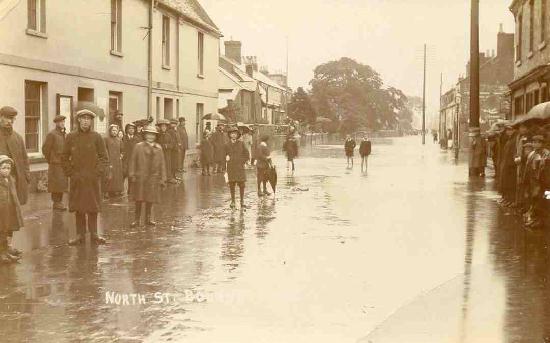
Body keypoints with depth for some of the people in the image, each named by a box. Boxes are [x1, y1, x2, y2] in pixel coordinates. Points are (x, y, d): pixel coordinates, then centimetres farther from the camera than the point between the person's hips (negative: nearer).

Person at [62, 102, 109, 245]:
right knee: (78, 208, 5)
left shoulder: (96, 137, -1)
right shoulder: (71, 137, 2)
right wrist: (70, 173, 0)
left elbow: (104, 158, 3)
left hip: (92, 179, -1)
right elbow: (65, 157, 9)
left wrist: (98, 173, -6)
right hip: (76, 180, 1)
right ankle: (80, 235, 13)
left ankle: (94, 234, 11)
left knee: (93, 208, 3)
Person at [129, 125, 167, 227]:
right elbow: (133, 161, 1)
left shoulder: (158, 148, 9)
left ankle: (148, 219, 20)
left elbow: (162, 164, 9)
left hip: (153, 178, 2)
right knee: (139, 199, 0)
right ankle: (137, 220, 8)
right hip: (140, 177, -2)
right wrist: (132, 174, -6)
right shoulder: (139, 146, 3)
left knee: (150, 200, 7)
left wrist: (163, 179, 5)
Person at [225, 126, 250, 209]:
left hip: (240, 168, 0)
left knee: (241, 185, -2)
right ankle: (233, 201, 13)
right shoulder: (227, 145, 6)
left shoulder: (241, 144, 5)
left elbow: (247, 155, 9)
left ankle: (242, 201, 9)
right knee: (232, 185, 2)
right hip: (231, 168, 1)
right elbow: (225, 157, 11)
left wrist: (242, 162, 2)